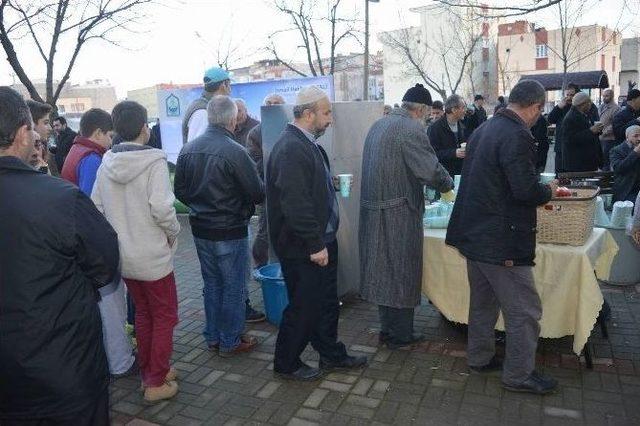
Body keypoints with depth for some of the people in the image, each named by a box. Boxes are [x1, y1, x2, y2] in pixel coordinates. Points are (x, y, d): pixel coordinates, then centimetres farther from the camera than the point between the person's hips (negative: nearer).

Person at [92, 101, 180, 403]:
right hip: (153, 257, -6)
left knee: (143, 314, 22)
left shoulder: (107, 163, 1)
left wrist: (120, 230, 13)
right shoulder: (154, 161, -17)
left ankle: (148, 371, 34)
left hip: (123, 256, 6)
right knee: (164, 318, 10)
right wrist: (173, 232, -7)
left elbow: (96, 206, 2)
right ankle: (156, 383, 17)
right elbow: (161, 207, -25)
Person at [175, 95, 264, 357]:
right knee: (233, 287, 9)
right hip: (230, 232, -6)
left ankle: (212, 337, 31)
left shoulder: (188, 149, -1)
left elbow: (180, 190, 6)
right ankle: (230, 342, 21)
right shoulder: (235, 152, -21)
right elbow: (257, 193, -16)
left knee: (211, 284, 19)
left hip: (200, 229, 6)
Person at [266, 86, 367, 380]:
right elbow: (296, 204, -27)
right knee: (303, 307, 5)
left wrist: (333, 184, 11)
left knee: (327, 301, 21)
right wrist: (315, 245, -24)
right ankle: (286, 364, 26)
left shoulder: (307, 144, 11)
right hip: (303, 248, -10)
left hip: (321, 241, 10)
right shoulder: (290, 149, -22)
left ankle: (331, 354, 39)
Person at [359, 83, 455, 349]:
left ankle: (387, 328, 30)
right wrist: (447, 187, 1)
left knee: (382, 269, 16)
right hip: (398, 213, -8)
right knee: (402, 271, 5)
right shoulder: (411, 129, -15)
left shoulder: (378, 125, 11)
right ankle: (400, 335, 18)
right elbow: (431, 169, -20)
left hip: (373, 209, 8)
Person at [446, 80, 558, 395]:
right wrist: (548, 190, -2)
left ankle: (479, 358, 34)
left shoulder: (483, 130, 10)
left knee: (483, 301, 21)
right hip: (502, 241, -9)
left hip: (474, 234, 10)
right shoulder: (516, 136, -19)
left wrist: (539, 189, 23)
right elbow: (527, 191, -24)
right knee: (524, 310, 5)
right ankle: (518, 375, 17)